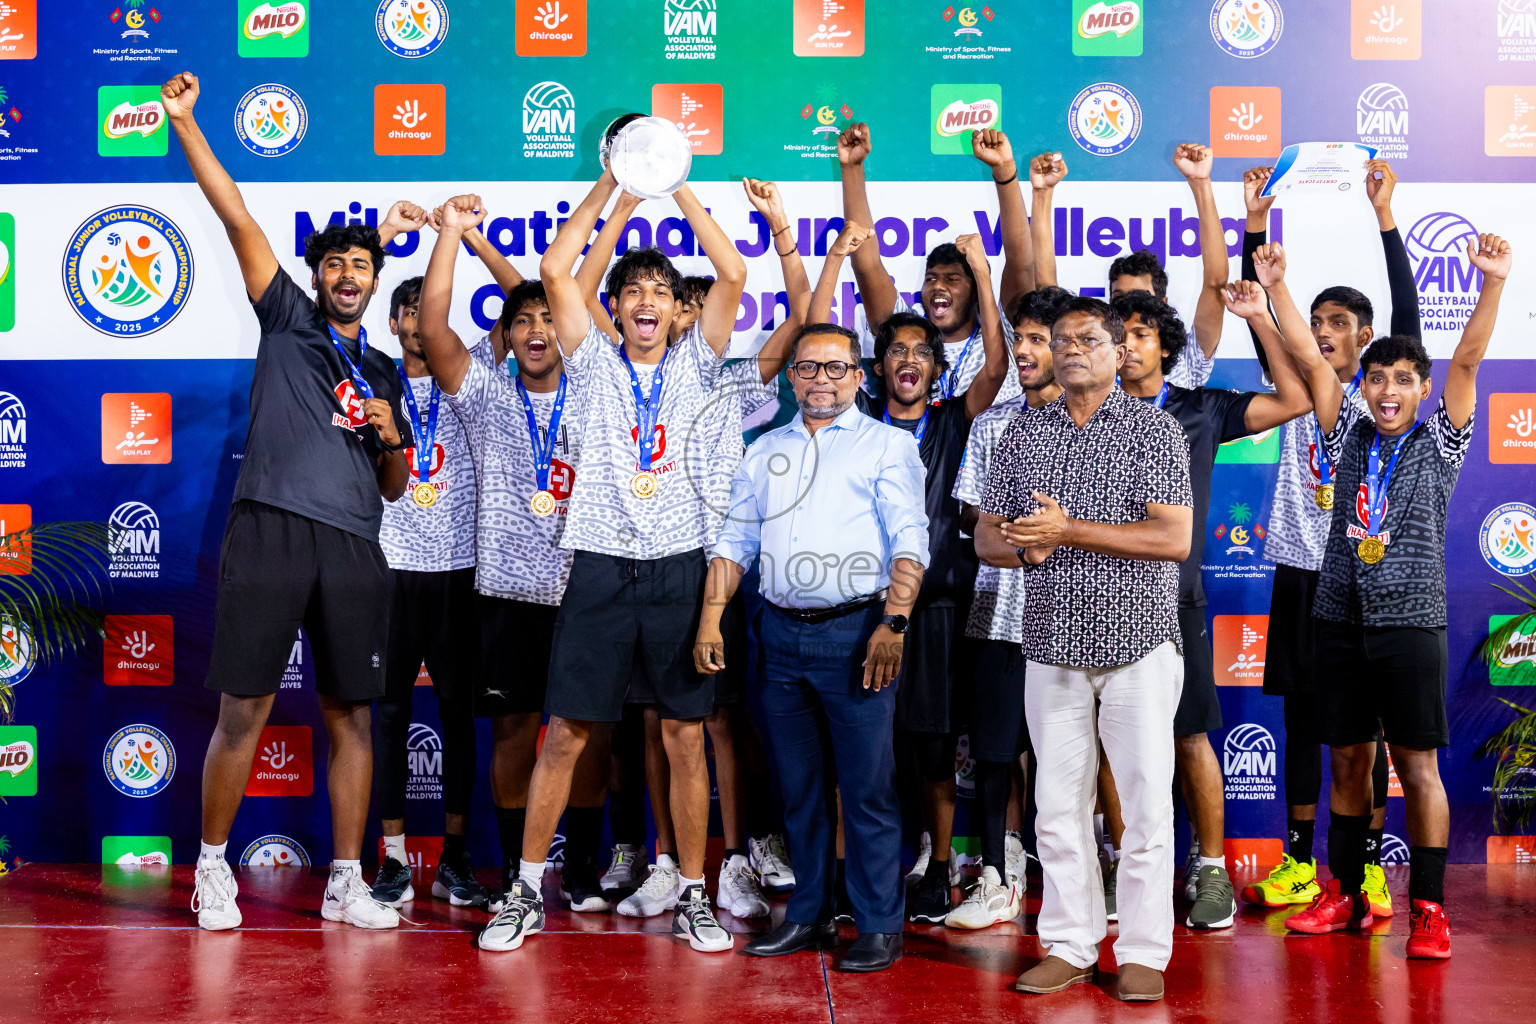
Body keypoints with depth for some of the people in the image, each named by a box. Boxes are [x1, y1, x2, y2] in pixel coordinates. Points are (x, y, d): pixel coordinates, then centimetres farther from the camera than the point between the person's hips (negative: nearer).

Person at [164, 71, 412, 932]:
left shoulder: (386, 373, 20)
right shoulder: (287, 319, 12)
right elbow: (236, 216, 4)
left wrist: (390, 437, 2)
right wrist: (184, 122, -2)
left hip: (354, 547, 3)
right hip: (271, 533, -3)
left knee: (353, 718, 4)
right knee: (244, 713, -3)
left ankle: (347, 883, 12)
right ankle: (213, 867, 14)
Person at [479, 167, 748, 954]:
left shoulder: (694, 364, 9)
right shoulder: (594, 363, 8)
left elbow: (733, 275, -2)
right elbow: (555, 269, -2)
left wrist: (676, 185, 0)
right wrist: (611, 181, 0)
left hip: (679, 566, 1)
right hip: (602, 564, 0)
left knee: (685, 735, 4)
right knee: (566, 732, 3)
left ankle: (692, 896, 14)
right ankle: (528, 890, 14)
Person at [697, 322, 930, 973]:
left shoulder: (888, 444, 3)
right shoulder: (765, 451, 18)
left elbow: (909, 541, -5)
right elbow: (735, 540, 17)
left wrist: (893, 623, -16)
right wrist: (711, 619, 7)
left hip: (855, 631, -4)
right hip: (782, 633, 5)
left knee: (867, 788, -2)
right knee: (799, 788, 11)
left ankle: (879, 927, 6)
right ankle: (808, 915, 21)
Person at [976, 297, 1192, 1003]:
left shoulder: (1154, 429, 0)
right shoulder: (1023, 434, 12)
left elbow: (1175, 537, -11)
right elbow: (986, 537, 12)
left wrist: (1069, 531, -15)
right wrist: (1024, 547, -11)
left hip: (1138, 644, -3)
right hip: (1053, 645, 4)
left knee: (1146, 800, 0)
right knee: (1058, 803, 6)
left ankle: (1143, 952, 11)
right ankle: (1068, 946, 17)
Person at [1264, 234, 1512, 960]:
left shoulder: (1439, 441, 2)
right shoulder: (1350, 437, 8)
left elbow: (1467, 359, -10)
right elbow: (1310, 359, 4)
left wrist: (1493, 283, -21)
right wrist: (1275, 287, -3)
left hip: (1410, 621, -3)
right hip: (1341, 618, 3)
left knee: (1417, 765, -1)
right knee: (1347, 760, 10)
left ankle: (1428, 909, 6)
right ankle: (1344, 895, 20)